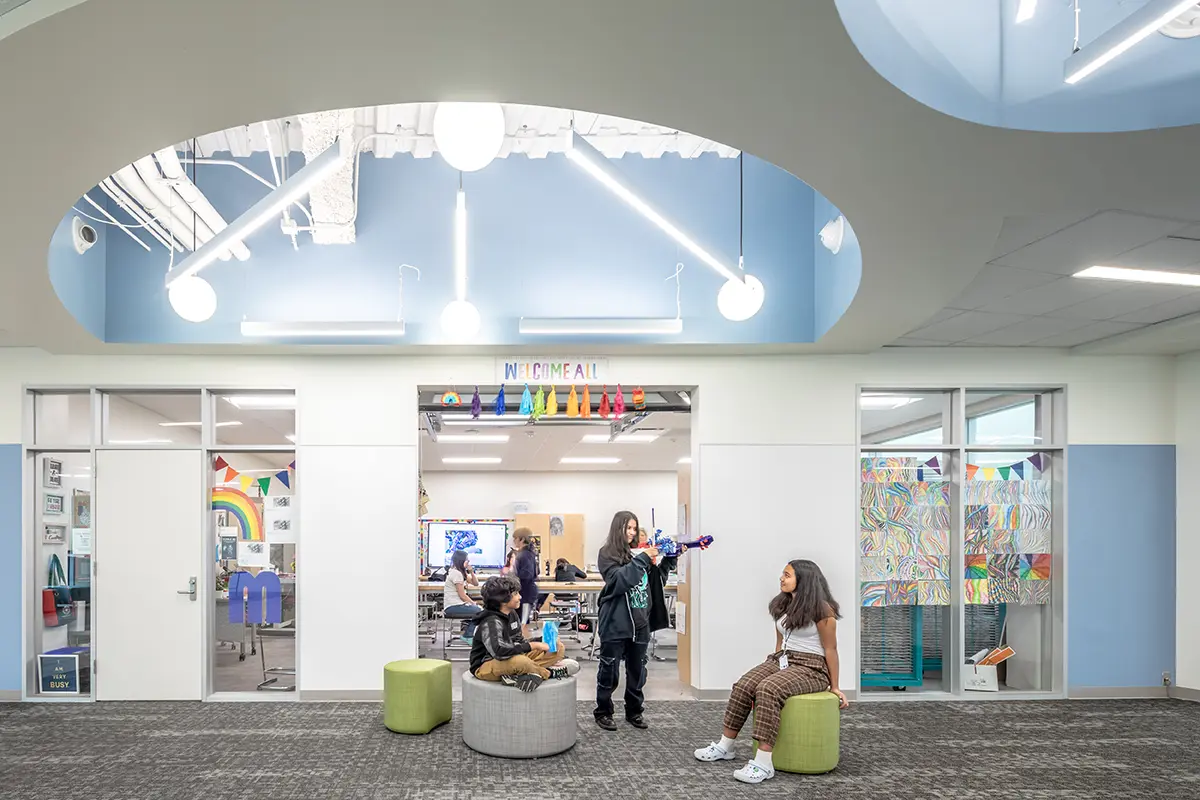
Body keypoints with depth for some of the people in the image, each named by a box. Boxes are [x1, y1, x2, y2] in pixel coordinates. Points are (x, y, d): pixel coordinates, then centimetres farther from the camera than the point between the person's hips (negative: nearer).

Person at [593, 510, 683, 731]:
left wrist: (669, 559, 3)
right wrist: (642, 559, -22)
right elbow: (618, 580, -20)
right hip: (615, 624, -5)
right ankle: (603, 712, 19)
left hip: (640, 622, 5)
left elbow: (656, 580, 16)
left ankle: (634, 711, 27)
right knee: (609, 671, 4)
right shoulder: (607, 554, -5)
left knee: (637, 671, 13)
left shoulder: (638, 553, 8)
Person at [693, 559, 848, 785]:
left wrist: (834, 687, -6)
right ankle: (725, 747, -6)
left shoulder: (821, 608, -10)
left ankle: (763, 764, -37)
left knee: (768, 689, -35)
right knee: (742, 686, -20)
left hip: (810, 667, -7)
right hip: (781, 660, 7)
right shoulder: (782, 606, 14)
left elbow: (830, 649, -8)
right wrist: (771, 665, 20)